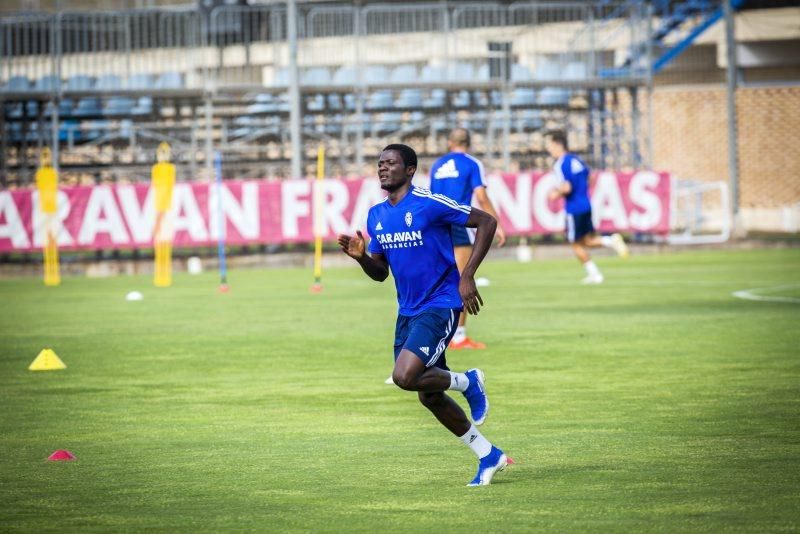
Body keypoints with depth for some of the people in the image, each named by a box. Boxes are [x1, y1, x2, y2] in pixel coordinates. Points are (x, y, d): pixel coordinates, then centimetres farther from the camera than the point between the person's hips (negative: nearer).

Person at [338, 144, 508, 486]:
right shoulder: (376, 215, 7)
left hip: (440, 306, -8)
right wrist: (360, 256, -8)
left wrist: (467, 277, -15)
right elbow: (380, 272, 15)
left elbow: (486, 222, -11)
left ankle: (468, 382, 5)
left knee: (405, 377, -24)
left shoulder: (429, 204, -15)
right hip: (408, 311, 8)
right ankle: (489, 456, 25)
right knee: (428, 396, 11)